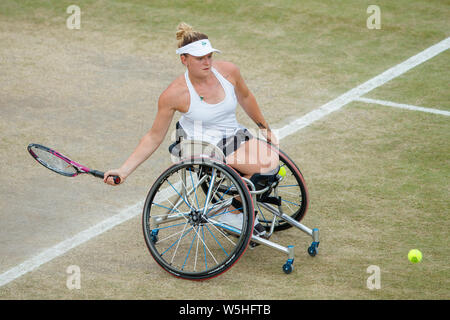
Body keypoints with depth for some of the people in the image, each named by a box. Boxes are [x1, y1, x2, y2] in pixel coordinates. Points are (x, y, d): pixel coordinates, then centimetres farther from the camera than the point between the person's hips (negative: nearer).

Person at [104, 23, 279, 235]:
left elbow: (245, 98, 14)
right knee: (265, 164, -28)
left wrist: (264, 128, 23)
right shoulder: (174, 94, -19)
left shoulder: (228, 71, -8)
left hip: (234, 135, 6)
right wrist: (124, 170, -15)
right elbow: (154, 138, -9)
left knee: (271, 160, -25)